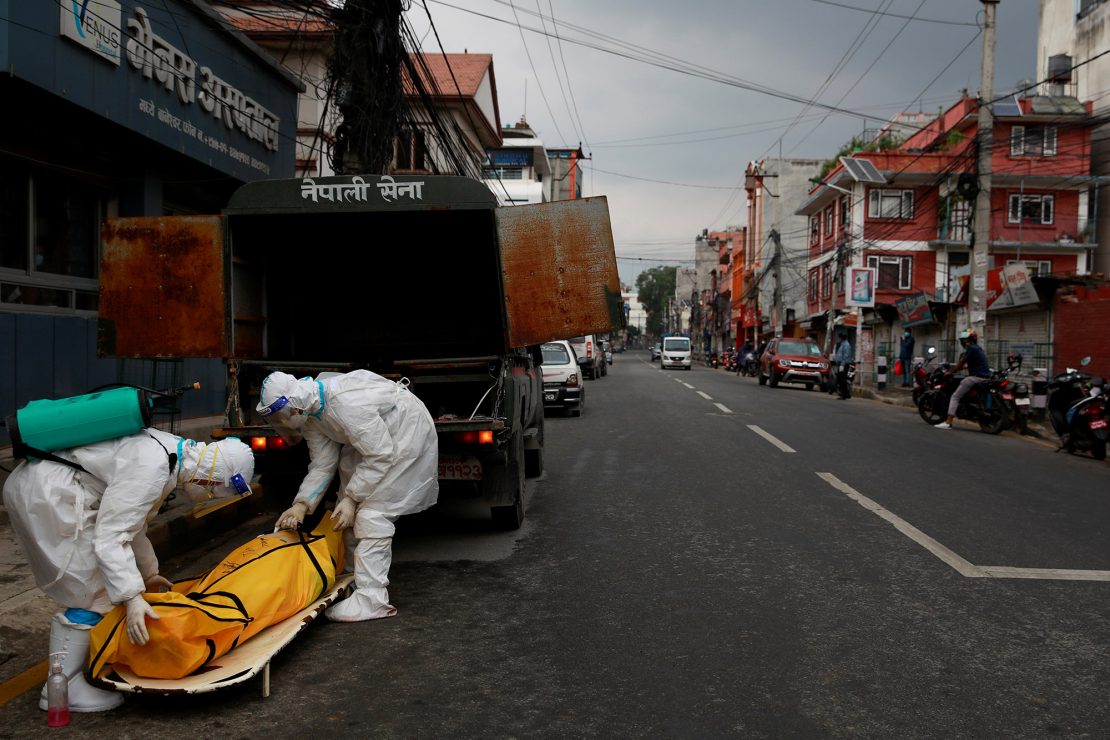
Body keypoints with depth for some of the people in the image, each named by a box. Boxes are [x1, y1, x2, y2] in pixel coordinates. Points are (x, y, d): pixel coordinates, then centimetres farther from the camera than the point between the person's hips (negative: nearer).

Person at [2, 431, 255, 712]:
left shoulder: (170, 451, 7)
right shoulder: (152, 467, -23)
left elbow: (130, 520, 21)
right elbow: (111, 536, -24)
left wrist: (148, 573, 28)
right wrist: (132, 598, -26)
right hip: (48, 493, -10)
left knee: (106, 582, 15)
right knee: (93, 594, -4)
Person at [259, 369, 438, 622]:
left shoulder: (344, 404, -35)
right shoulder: (309, 414, -7)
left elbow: (380, 455, -29)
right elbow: (322, 465, -2)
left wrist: (351, 498, -23)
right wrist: (301, 505, -14)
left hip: (407, 432, -9)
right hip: (373, 437, 10)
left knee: (371, 513, -17)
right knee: (348, 513, 12)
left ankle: (371, 599, -15)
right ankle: (351, 577, 29)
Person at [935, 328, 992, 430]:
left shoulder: (971, 348, -9)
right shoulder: (978, 348, 19)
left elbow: (961, 363, -10)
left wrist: (950, 372, 0)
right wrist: (956, 369, 25)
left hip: (976, 377, -9)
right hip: (985, 377, 10)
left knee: (955, 397, -7)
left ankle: (948, 422, -16)